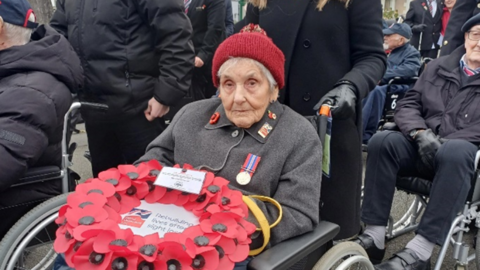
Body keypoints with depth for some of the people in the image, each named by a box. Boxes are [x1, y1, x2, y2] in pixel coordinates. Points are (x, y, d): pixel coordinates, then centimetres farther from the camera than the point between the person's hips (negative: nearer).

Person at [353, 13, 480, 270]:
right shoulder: (438, 67, 16)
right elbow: (408, 104, 9)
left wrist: (446, 142, -19)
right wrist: (421, 133, -11)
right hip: (422, 148, 3)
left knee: (454, 153, -39)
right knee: (381, 141, -26)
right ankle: (374, 237, -26)